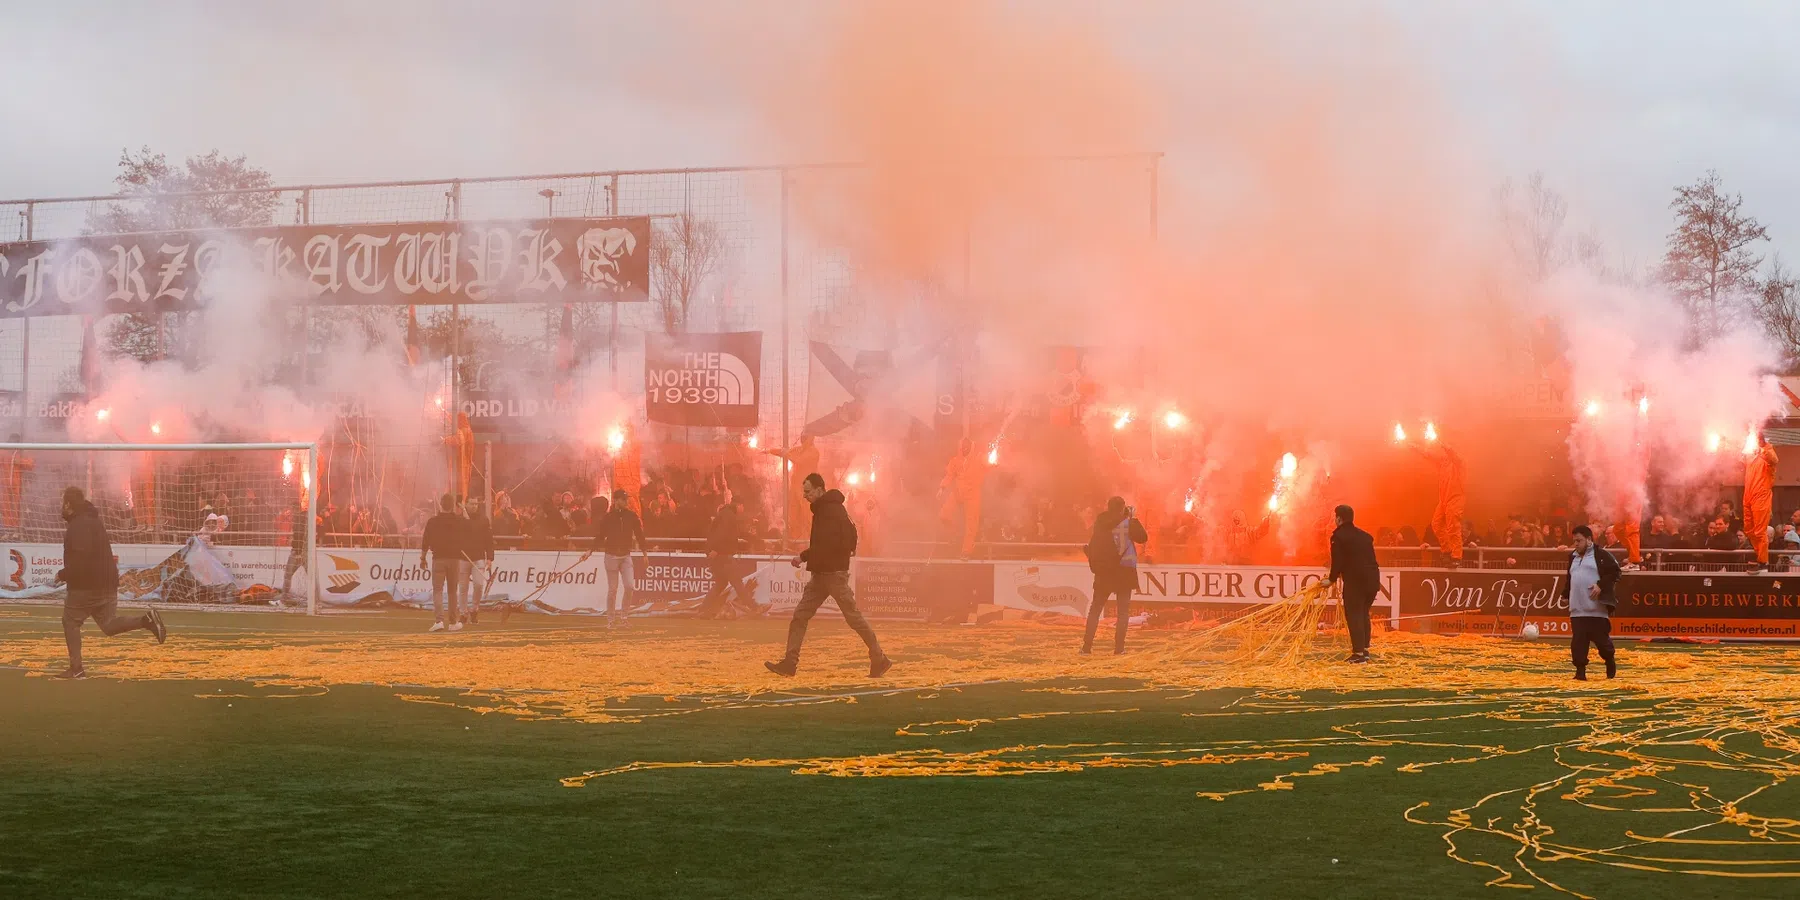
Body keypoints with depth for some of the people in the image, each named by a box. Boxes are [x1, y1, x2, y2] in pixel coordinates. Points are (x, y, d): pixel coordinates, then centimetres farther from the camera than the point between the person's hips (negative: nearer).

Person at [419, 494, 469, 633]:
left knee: (437, 590, -1)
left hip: (438, 558, -2)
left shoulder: (432, 522, -4)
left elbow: (426, 542, 0)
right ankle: (453, 622, 15)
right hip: (455, 558, 2)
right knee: (453, 591, 11)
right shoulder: (461, 522, -1)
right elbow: (466, 541, 10)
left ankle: (439, 620, -16)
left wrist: (422, 558, 9)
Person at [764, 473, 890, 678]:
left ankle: (879, 659, 5)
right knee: (800, 615, 3)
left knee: (853, 616, -3)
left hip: (834, 572, -10)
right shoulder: (823, 509, 16)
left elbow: (826, 543, -24)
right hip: (821, 573, 10)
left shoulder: (831, 510, -16)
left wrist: (804, 557, -18)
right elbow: (850, 533, 24)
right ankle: (790, 662, 2)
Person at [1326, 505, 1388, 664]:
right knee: (1363, 614, 19)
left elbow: (1338, 561, -9)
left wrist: (1332, 579, 2)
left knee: (1354, 615, -1)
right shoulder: (1364, 535, 16)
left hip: (1354, 581, -7)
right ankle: (1365, 649, 22)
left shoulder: (1339, 536, -4)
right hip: (1372, 579, 7)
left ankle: (1358, 653, -5)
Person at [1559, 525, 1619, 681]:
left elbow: (1614, 571, -10)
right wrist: (1566, 594, 17)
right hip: (1577, 609, 6)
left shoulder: (1601, 554, -4)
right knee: (1578, 641, -1)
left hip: (1597, 608, -6)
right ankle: (1580, 671, 1)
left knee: (1601, 638, 3)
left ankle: (1610, 661, 28)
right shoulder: (1573, 556, 18)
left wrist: (1601, 585, -19)